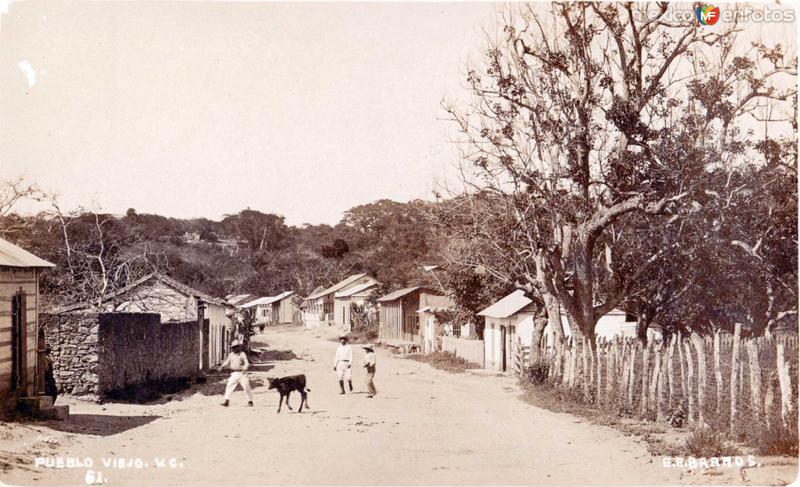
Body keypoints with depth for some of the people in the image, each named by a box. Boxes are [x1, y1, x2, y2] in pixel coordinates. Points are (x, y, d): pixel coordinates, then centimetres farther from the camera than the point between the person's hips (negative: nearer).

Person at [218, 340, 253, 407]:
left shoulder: (242, 354, -3)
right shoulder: (231, 355, 12)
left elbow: (247, 363, -10)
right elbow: (227, 362, 16)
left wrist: (244, 369, -27)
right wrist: (221, 366, -1)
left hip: (242, 373, -4)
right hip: (234, 374, 4)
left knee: (246, 387, -4)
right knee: (229, 386, -7)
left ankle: (250, 401, 10)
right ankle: (226, 401, -6)